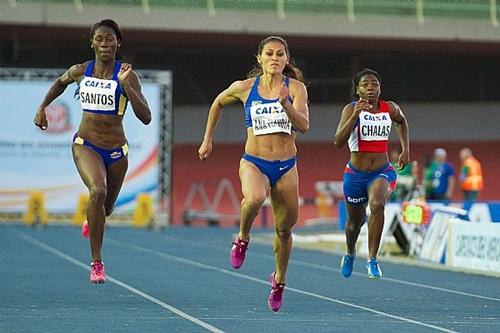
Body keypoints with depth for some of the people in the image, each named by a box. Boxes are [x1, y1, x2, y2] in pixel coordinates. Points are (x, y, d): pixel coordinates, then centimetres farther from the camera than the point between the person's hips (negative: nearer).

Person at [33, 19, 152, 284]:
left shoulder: (126, 75, -11)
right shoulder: (80, 71, -2)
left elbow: (146, 118, -20)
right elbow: (60, 82, 23)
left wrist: (125, 85, -29)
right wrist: (42, 107, 18)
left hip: (116, 151, 1)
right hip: (85, 145, -1)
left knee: (106, 208, 19)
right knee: (98, 191, -29)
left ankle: (93, 219, 61)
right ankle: (96, 262, -22)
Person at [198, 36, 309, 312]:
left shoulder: (296, 88, -3)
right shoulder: (245, 88, -1)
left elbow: (304, 126, -15)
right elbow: (218, 103, 18)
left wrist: (285, 103, -30)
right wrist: (207, 140, 19)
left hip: (286, 167, 1)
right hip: (254, 162, -1)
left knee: (284, 230, 10)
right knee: (255, 198, -36)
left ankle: (279, 281, 36)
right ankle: (242, 239, -5)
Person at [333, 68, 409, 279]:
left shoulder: (390, 109, -2)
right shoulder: (351, 109, -12)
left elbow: (401, 121, 24)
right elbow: (338, 142, -26)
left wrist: (406, 149, 15)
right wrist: (355, 115, -35)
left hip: (382, 172, 0)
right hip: (356, 173, 0)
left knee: (377, 205, -32)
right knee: (355, 221, 17)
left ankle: (372, 260, -23)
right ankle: (350, 253, 52)